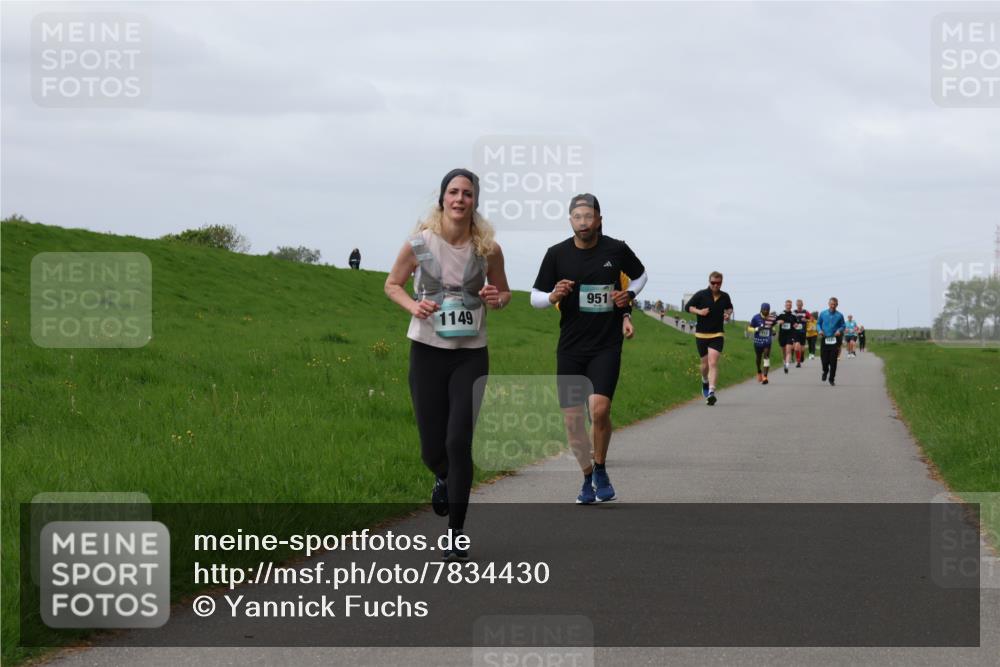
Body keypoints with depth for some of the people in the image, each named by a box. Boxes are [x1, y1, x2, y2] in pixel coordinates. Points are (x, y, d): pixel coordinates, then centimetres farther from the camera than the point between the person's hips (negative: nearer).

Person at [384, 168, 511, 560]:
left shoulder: (487, 249, -5)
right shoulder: (420, 244, -7)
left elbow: (504, 293, 11)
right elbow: (392, 284, 7)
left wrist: (497, 299, -13)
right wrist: (412, 305, -13)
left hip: (471, 355, 0)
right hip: (427, 351, 0)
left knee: (458, 442, -10)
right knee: (433, 448, 4)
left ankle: (456, 537, 0)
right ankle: (443, 477, 45)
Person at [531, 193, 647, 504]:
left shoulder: (616, 250, -3)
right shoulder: (557, 254, -2)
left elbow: (640, 275, 18)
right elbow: (535, 296, 5)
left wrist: (629, 294, -2)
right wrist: (552, 296, -16)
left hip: (606, 346, -2)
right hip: (570, 347, 2)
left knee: (599, 408, -20)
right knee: (572, 417, 2)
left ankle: (601, 470, 4)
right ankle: (588, 477, 24)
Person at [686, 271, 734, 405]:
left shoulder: (725, 297, 5)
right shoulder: (701, 295, -4)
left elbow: (729, 308, 24)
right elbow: (688, 306, 2)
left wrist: (728, 314, 2)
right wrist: (699, 311, -15)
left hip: (717, 335, 0)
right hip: (701, 334, 0)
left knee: (713, 363, -15)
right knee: (705, 363, 10)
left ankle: (711, 392, -22)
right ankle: (705, 381, 43)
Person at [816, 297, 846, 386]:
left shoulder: (839, 316, 1)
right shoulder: (823, 314, 4)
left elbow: (843, 326, 8)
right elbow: (818, 324, 13)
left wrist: (839, 330, -13)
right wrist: (820, 330, -6)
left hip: (834, 341, -1)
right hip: (825, 339, 1)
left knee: (833, 361, -2)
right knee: (824, 359, -1)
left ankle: (831, 379, 10)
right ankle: (825, 372, 31)